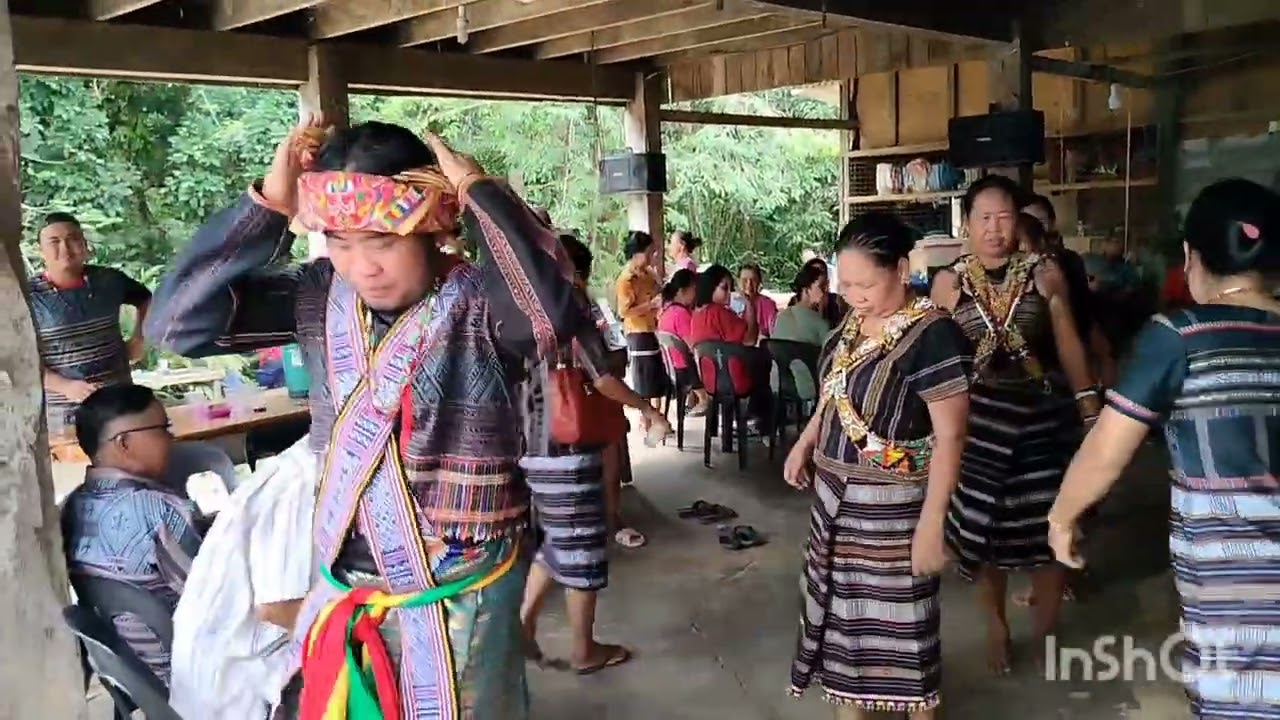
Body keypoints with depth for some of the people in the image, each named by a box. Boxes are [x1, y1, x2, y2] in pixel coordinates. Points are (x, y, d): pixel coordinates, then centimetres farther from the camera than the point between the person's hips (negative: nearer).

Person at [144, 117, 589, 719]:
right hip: (344, 583, 5)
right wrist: (267, 205, -15)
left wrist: (479, 192, -30)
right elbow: (177, 322, -9)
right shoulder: (319, 298, -3)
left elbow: (557, 313, -40)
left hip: (461, 591, -4)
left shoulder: (477, 302, -18)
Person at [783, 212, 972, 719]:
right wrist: (805, 444, 5)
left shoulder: (934, 336, -19)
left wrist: (931, 523, -21)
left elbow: (949, 437, -19)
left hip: (893, 505, -7)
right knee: (844, 604, 18)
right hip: (836, 493, 7)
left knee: (900, 617, 7)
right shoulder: (853, 325, 4)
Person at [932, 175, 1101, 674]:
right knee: (983, 526, 8)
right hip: (977, 418, 0)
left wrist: (1092, 413, 1)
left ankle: (1045, 632, 27)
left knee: (1048, 526, 3)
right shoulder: (949, 282, -1)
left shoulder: (1045, 273, -2)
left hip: (1043, 412, 0)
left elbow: (1069, 346, 3)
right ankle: (997, 628, 30)